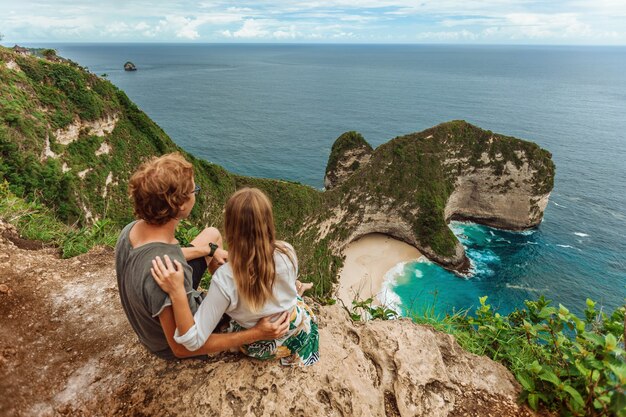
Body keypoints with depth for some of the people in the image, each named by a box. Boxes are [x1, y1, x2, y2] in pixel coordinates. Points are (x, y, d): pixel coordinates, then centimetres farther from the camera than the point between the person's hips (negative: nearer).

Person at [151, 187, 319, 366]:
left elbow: (194, 341, -32)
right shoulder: (287, 253, -26)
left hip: (263, 348, -1)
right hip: (300, 332, 2)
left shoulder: (225, 279, -36)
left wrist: (177, 292, -44)